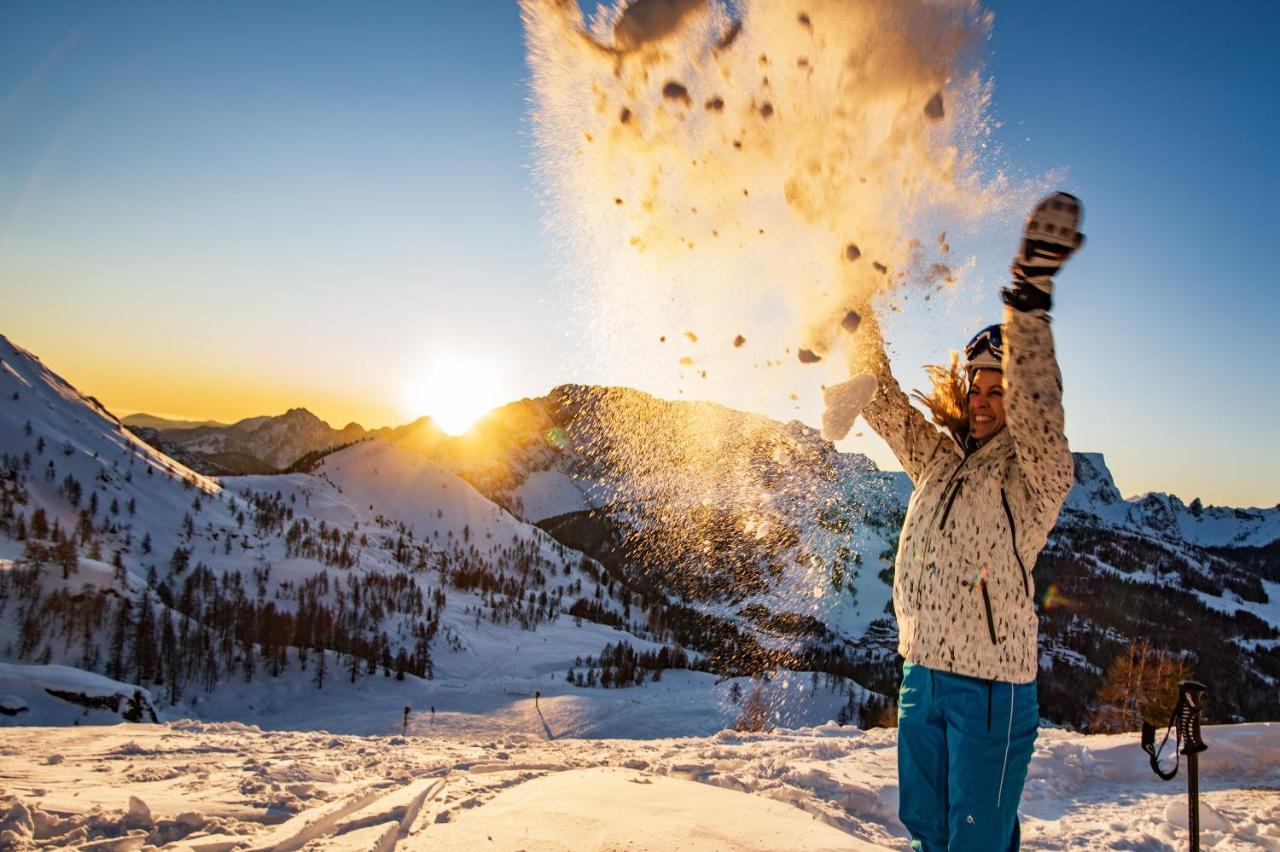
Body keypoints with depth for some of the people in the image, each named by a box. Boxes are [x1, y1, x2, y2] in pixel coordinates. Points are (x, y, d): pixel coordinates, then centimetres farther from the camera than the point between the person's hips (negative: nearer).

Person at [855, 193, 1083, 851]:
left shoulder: (1038, 474, -9)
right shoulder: (937, 459, 9)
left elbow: (1036, 409, -28)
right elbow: (883, 402, 12)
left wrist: (1030, 295, -39)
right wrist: (860, 310, 4)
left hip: (992, 684, -6)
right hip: (922, 672, 6)